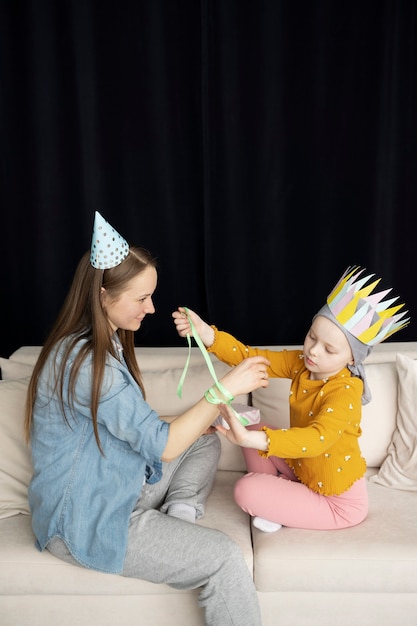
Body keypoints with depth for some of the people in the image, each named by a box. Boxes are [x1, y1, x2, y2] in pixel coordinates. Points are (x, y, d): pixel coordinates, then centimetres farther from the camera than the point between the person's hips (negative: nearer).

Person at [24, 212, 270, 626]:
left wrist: (195, 421, 3)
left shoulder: (103, 345, 5)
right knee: (226, 558, -21)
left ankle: (180, 518, 0)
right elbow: (162, 446, -24)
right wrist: (226, 388, -20)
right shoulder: (85, 362, -26)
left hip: (117, 489, 10)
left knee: (206, 442, 16)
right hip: (84, 522, -10)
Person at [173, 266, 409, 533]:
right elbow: (251, 358, -15)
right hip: (302, 469, 8)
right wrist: (207, 334, -32)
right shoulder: (300, 363, -9)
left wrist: (249, 439, -60)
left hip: (339, 502, -8)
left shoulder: (345, 392, -31)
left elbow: (317, 439, -47)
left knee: (246, 491, -16)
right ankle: (274, 494, 6)